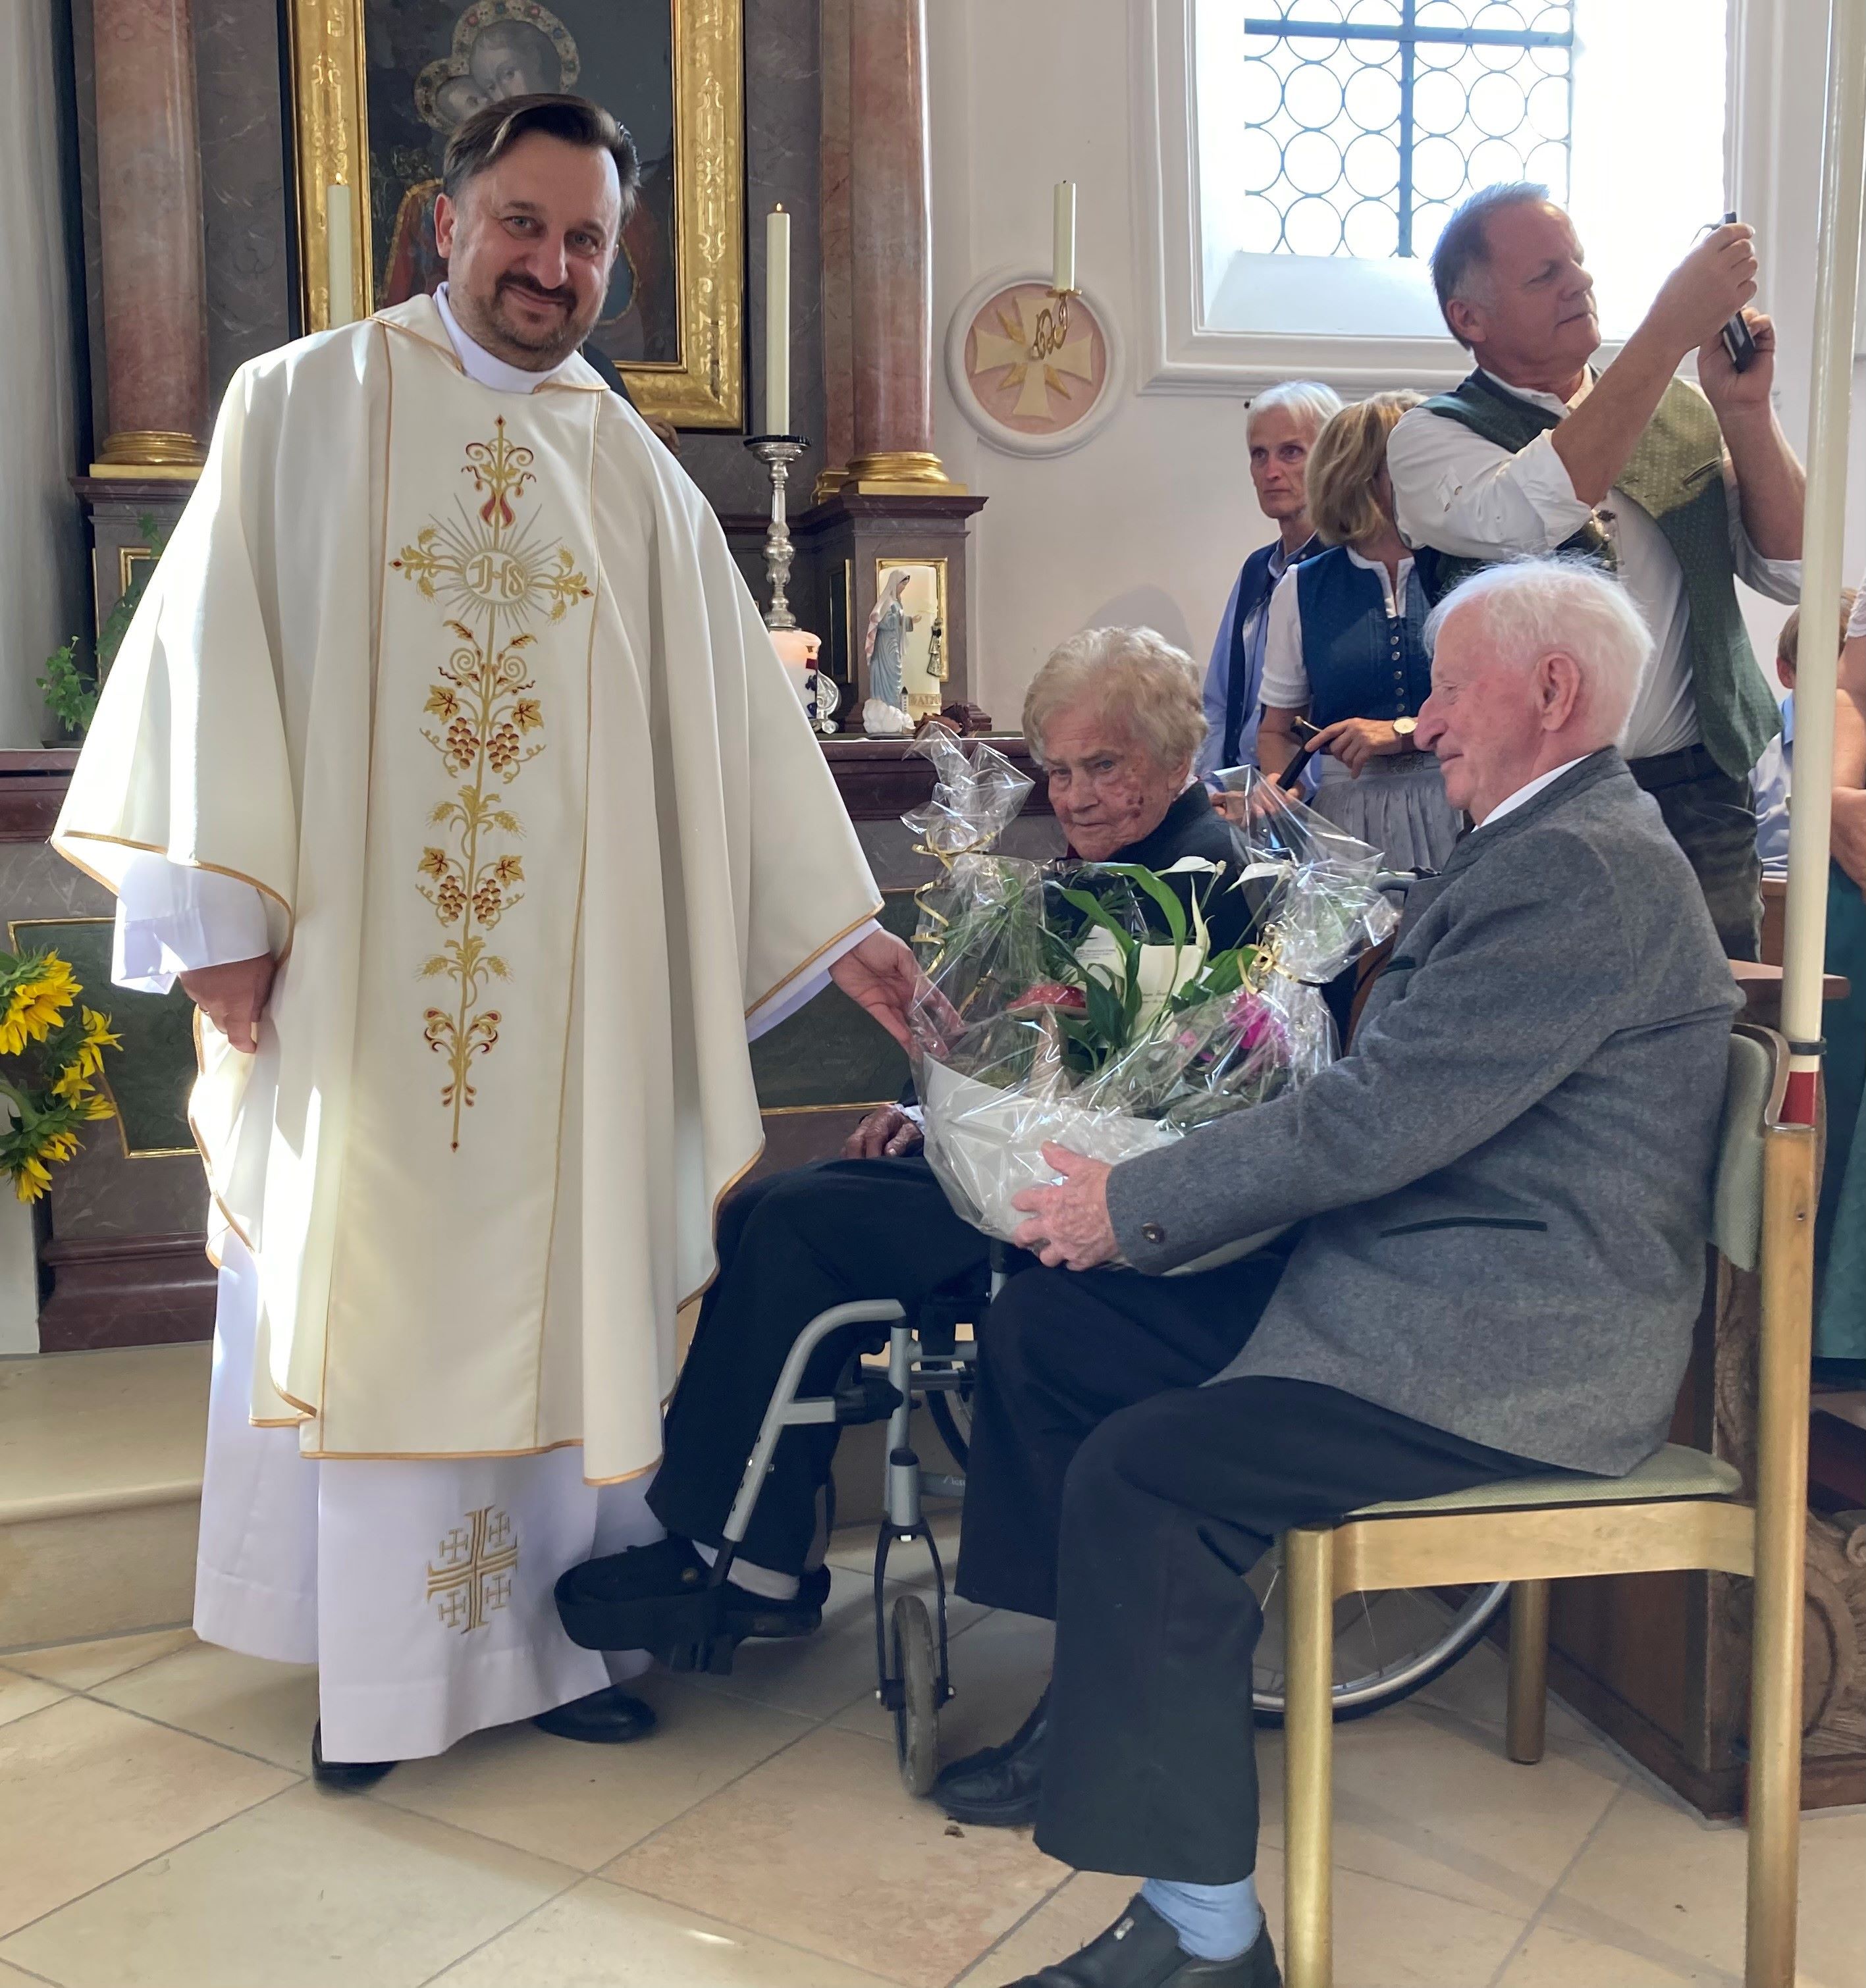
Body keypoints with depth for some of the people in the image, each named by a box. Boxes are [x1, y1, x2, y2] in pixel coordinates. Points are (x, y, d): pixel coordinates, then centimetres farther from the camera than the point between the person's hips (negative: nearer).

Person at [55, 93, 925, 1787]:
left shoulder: (636, 475, 10)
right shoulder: (301, 407, 3)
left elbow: (737, 715, 9)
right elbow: (215, 651, -2)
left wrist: (839, 924, 5)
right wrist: (221, 910, -9)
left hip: (566, 990, 2)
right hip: (351, 974, -2)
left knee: (558, 1293, 7)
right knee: (355, 1298, 6)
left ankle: (557, 1630, 22)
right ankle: (373, 1658, 21)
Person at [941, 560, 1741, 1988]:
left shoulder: (1587, 869, -17)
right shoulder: (1539, 846, 18)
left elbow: (1377, 1119, -22)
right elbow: (1384, 1094, 17)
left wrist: (1134, 1206, -13)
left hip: (1516, 1355, -11)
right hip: (1424, 1278, 11)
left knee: (1145, 1474, -25)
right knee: (1043, 1321, 7)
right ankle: (1113, 1698, 19)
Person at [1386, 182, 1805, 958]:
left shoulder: (1678, 408, 11)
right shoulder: (1431, 436, -1)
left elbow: (1790, 571, 7)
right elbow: (1528, 520, -23)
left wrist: (1744, 410, -6)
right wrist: (1669, 328, -20)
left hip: (1697, 791, 3)